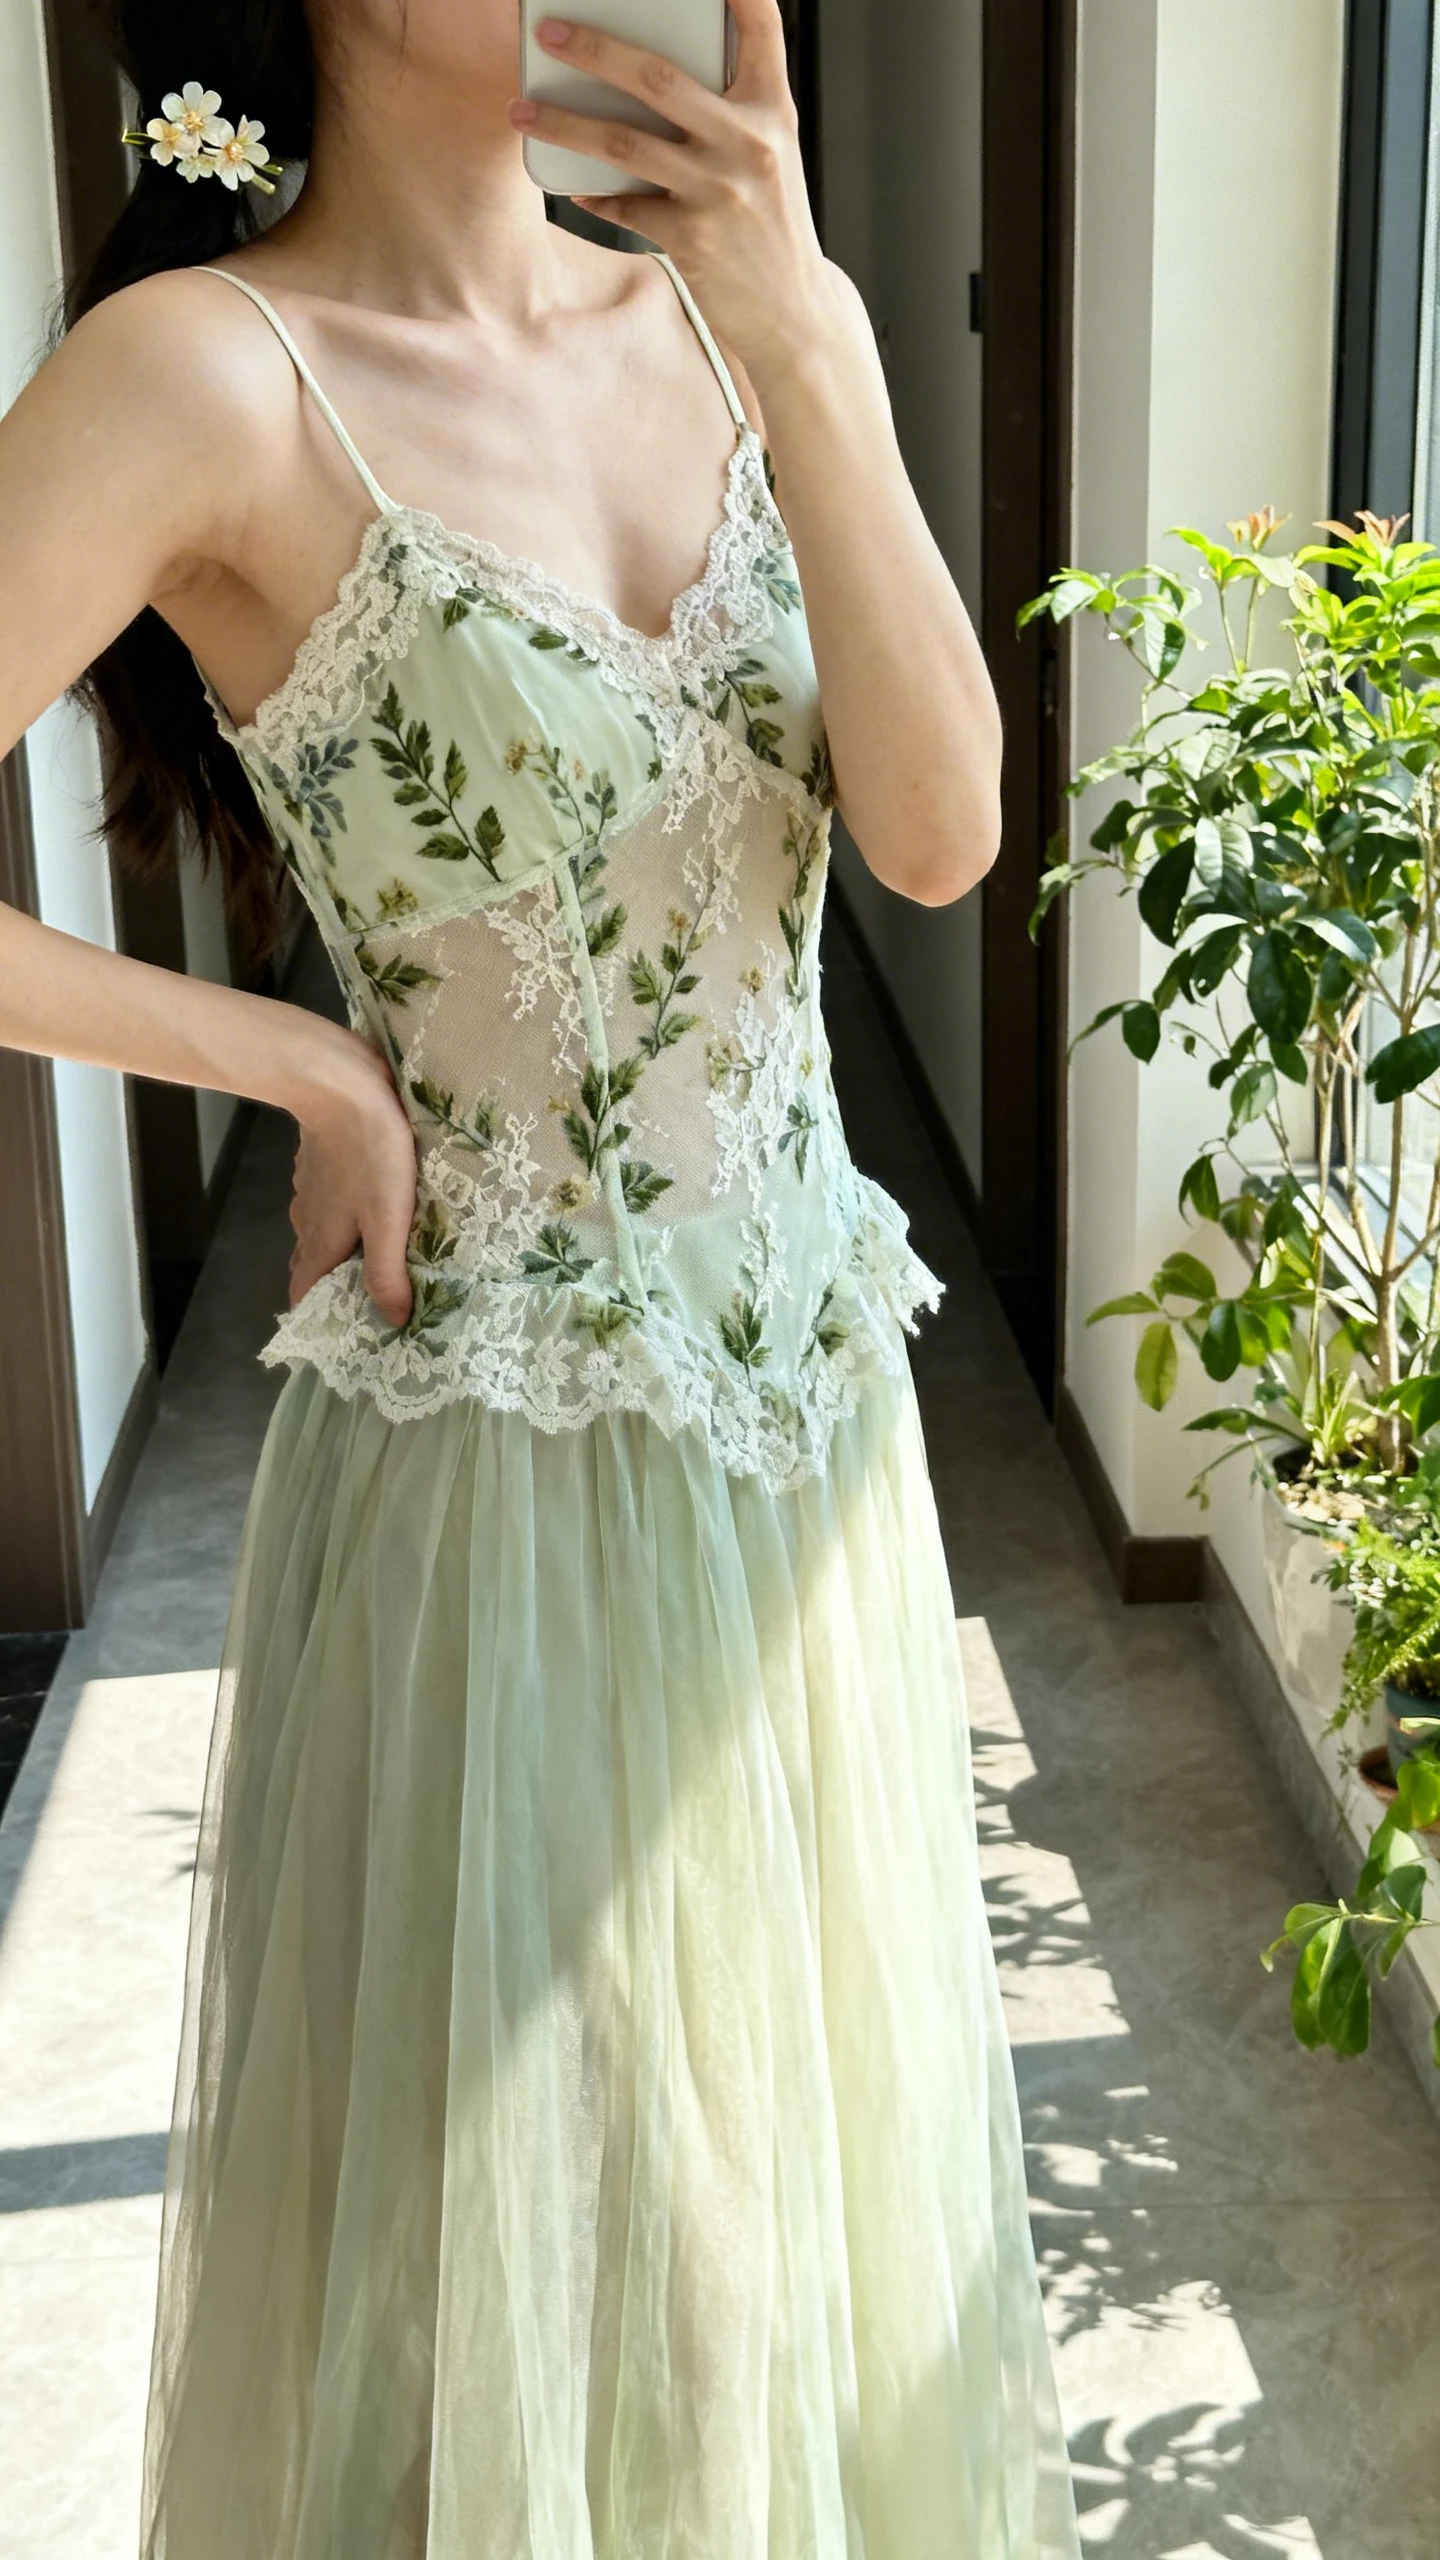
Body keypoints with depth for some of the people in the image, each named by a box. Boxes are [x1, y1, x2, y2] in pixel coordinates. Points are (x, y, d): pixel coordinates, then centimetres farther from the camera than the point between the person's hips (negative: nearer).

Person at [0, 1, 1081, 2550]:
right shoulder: (214, 371, -15)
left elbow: (942, 832, -9)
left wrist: (804, 349, -19)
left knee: (808, 2131, 23)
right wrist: (304, 1062, -14)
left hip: (821, 1415, 5)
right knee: (521, 2208, 13)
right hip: (503, 1461, -5)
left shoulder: (759, 316, 1)